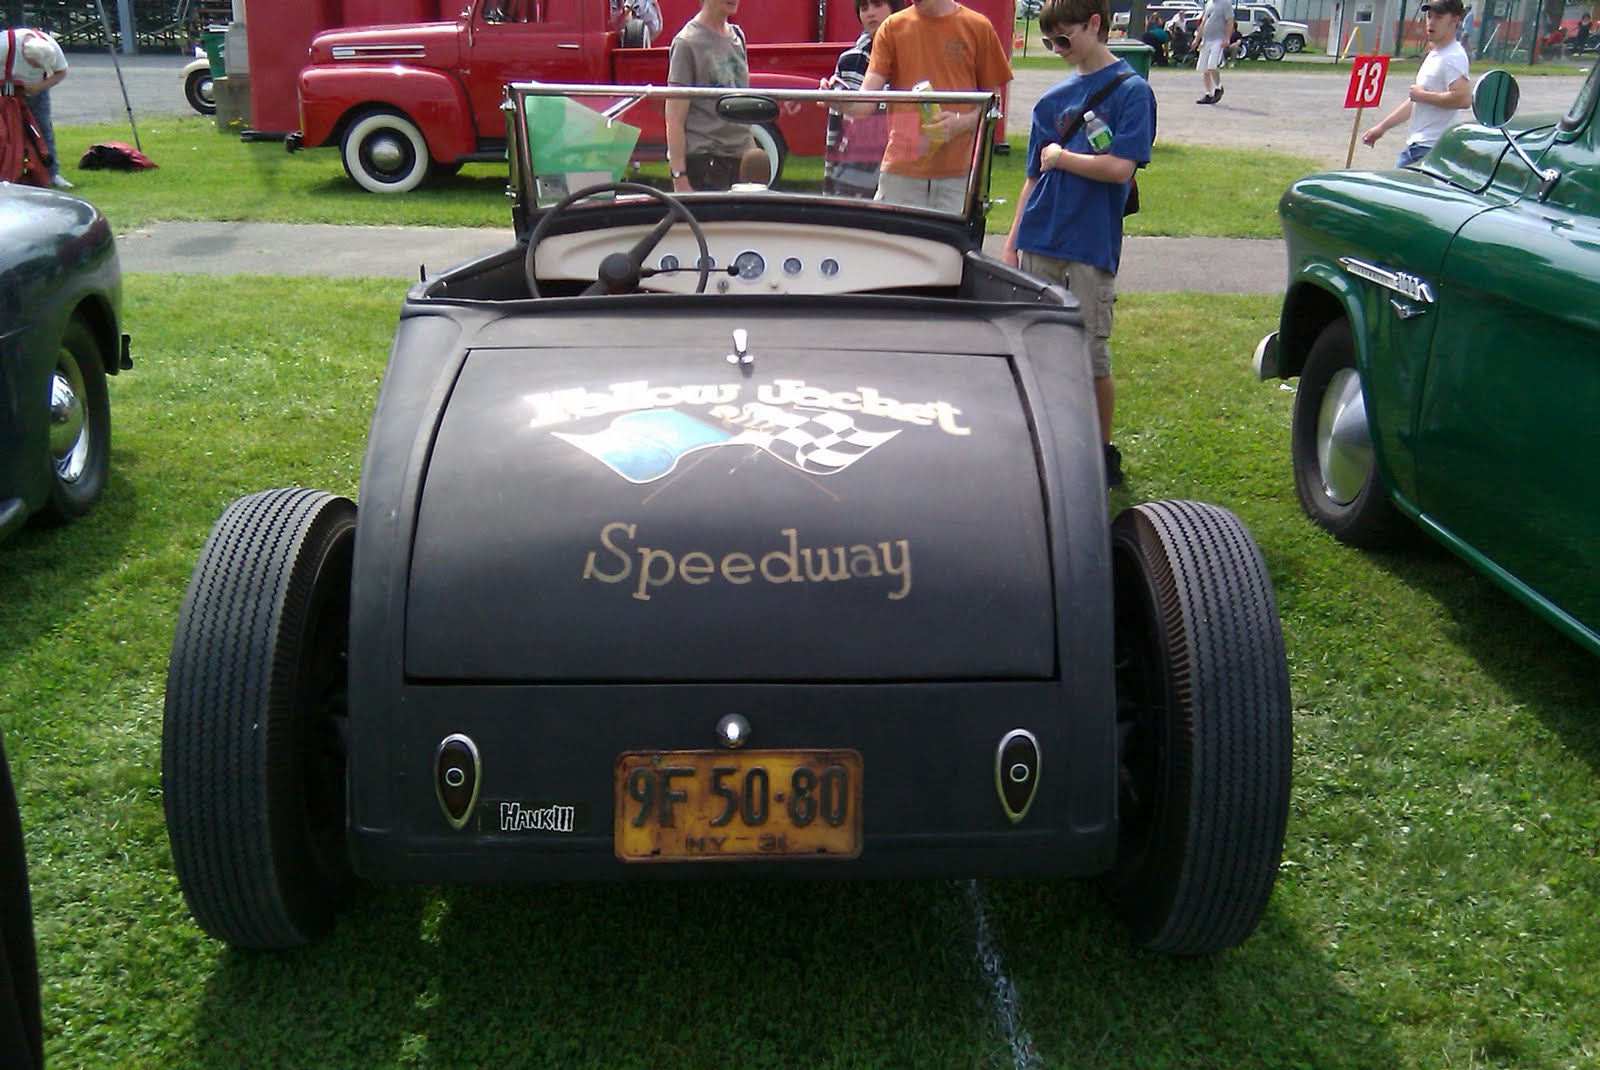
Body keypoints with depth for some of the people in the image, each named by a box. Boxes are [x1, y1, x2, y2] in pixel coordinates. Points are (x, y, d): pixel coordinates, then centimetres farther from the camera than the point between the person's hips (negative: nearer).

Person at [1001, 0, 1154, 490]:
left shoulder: (1131, 91, -4)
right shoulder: (1053, 99, 12)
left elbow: (1120, 168, -16)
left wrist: (1060, 156, -6)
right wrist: (1012, 240, 11)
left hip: (1090, 248, -5)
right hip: (1038, 244, 5)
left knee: (1092, 361, 0)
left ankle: (1102, 454, 17)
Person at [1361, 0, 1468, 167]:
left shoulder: (1453, 57, -14)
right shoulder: (1434, 55, 18)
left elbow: (1464, 98, -28)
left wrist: (1423, 95, -17)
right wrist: (1382, 127, 25)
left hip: (1431, 149, -11)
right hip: (1415, 145, 11)